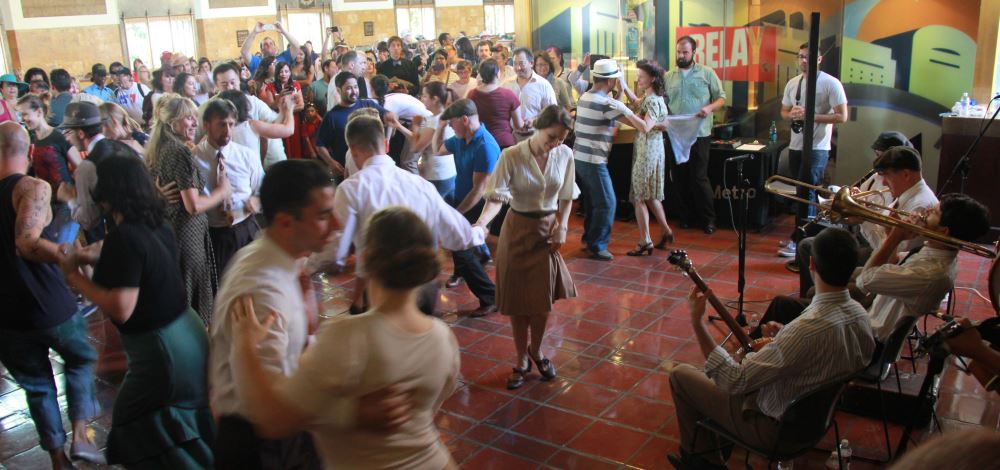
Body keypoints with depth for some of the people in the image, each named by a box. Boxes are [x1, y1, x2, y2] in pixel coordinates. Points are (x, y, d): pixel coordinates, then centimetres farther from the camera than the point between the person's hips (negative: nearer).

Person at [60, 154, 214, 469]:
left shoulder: (124, 236, -23)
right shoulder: (157, 224, 3)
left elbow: (120, 308, -25)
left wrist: (75, 277, -13)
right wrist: (89, 257, 13)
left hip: (162, 349, -8)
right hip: (187, 335, 8)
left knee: (133, 425, 13)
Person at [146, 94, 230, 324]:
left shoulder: (158, 150, 7)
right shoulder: (180, 152, -19)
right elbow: (194, 206, -23)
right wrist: (222, 191, -7)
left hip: (164, 227, 9)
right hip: (187, 233, -9)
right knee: (194, 296, 2)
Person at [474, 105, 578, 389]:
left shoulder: (565, 155, -6)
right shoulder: (511, 156, -18)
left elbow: (566, 197, 6)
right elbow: (496, 196, -25)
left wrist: (562, 226, -7)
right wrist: (482, 222, -42)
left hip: (549, 229, 3)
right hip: (519, 229, -2)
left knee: (544, 296, 7)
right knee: (517, 298, 6)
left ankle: (536, 351, 33)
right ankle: (521, 358, 25)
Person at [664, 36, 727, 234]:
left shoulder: (707, 73, 0)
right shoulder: (668, 77, 9)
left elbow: (721, 98, 1)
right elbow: (662, 103, 9)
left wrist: (709, 108, -19)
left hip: (699, 134, -3)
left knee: (699, 177, -4)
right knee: (680, 178, 10)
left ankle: (708, 218, 10)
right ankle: (687, 216, 23)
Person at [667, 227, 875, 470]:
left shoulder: (807, 329, -37)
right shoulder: (858, 312, -10)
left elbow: (733, 381, -32)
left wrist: (697, 322, -28)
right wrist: (780, 339, 6)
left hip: (778, 428, -8)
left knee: (681, 375, 6)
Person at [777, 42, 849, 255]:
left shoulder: (831, 83, -9)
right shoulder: (792, 83, 10)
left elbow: (842, 116, -12)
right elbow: (784, 112, 19)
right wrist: (792, 114, -5)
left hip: (817, 147, -6)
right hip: (795, 146, 6)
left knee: (804, 193, -9)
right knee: (805, 193, 13)